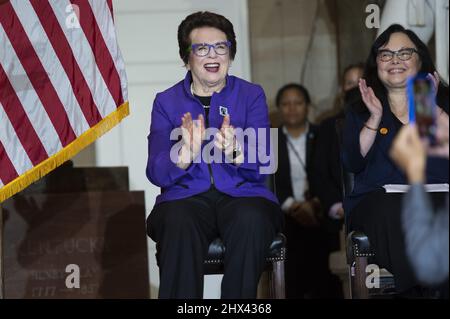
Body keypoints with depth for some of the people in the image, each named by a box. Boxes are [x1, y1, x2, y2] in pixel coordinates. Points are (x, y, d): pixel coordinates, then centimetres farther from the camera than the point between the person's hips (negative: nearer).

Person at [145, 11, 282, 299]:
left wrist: (234, 151, -23)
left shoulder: (252, 95, 11)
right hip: (186, 196, 0)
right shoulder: (167, 101, 12)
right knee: (178, 223, -35)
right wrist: (186, 152, -21)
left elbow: (260, 167, 0)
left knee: (251, 219, -34)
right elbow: (157, 174, 0)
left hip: (242, 194, 0)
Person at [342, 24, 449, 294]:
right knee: (392, 212, -37)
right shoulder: (361, 110, 20)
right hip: (380, 198, 0)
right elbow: (353, 163, 4)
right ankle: (418, 289, -31)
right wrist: (375, 117, -5)